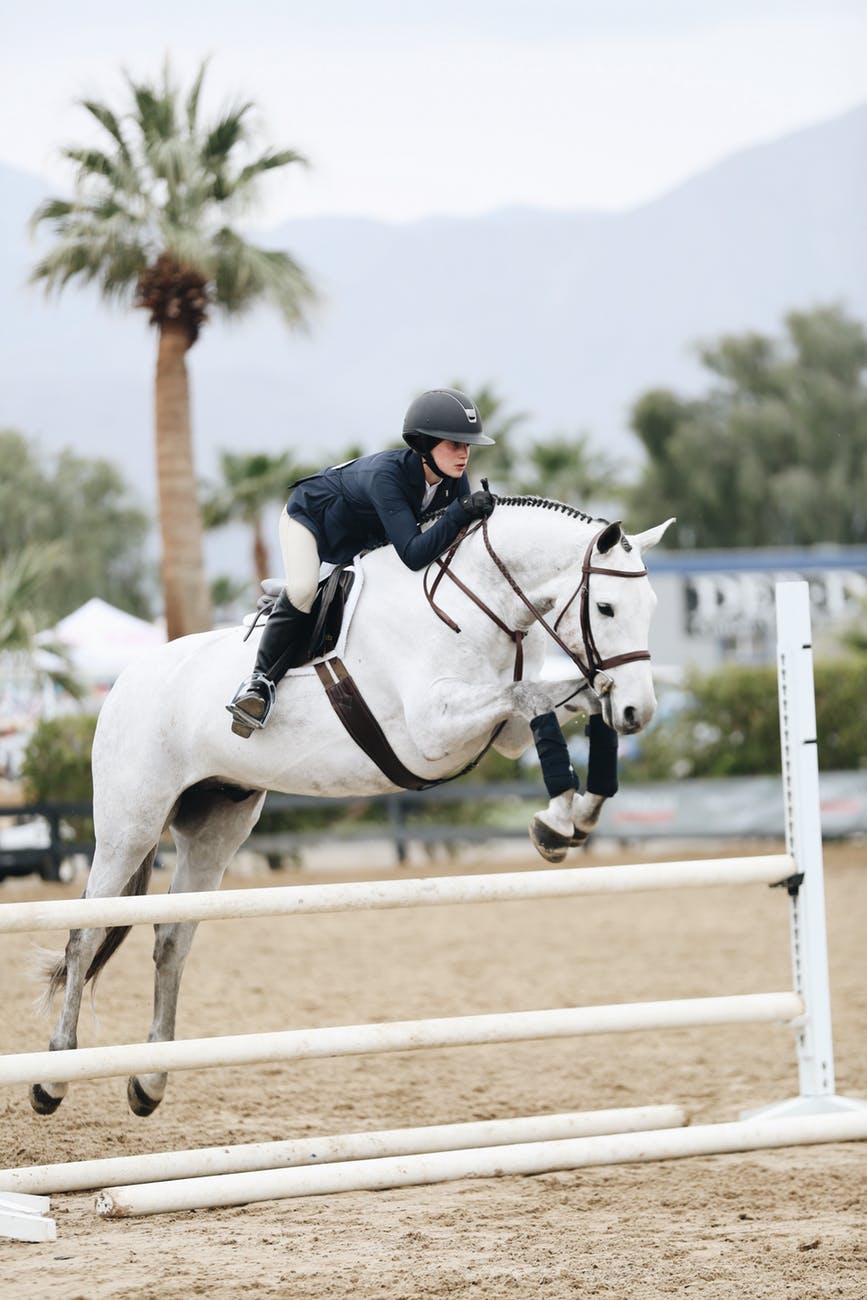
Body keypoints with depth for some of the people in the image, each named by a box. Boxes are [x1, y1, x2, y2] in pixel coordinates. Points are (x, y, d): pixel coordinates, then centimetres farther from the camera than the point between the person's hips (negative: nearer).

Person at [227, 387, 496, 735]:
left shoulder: (454, 479, -24)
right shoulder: (386, 475, -44)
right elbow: (413, 554, -51)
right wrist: (460, 512, -59)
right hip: (309, 515, -8)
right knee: (302, 589, -30)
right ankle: (261, 680, -19)